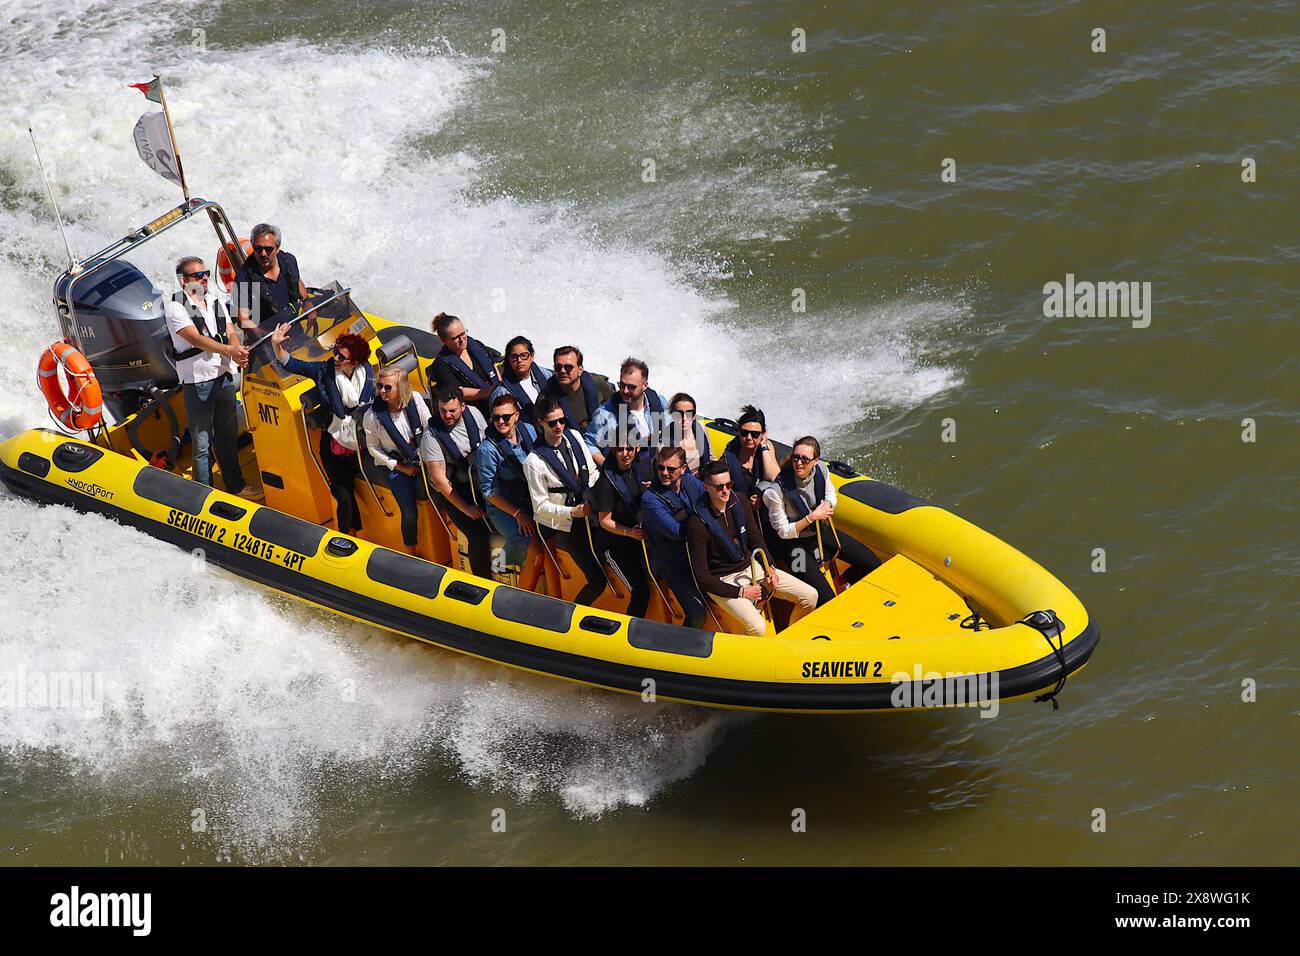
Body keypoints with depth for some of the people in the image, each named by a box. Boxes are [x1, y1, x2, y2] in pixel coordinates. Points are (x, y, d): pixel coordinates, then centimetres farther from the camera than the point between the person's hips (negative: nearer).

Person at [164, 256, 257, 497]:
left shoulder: (216, 301, 12)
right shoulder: (175, 307, -10)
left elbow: (231, 333, 5)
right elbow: (196, 339, -22)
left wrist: (237, 351, -19)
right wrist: (228, 350, -34)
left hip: (224, 377, 7)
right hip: (197, 381, -6)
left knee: (228, 436, 19)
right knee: (202, 443, -1)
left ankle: (236, 486, 32)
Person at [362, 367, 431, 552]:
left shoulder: (416, 401, -13)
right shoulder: (373, 415, -17)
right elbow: (373, 448, -7)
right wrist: (401, 467, -8)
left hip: (421, 462, 2)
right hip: (396, 467, -2)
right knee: (410, 513, -7)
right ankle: (411, 555, 13)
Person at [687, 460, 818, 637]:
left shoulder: (740, 502, -3)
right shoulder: (697, 524, -22)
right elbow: (702, 577, -18)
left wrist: (770, 570, -4)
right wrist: (740, 592, -19)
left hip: (750, 567, 7)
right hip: (723, 581, -7)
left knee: (810, 596, 0)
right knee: (757, 627, -32)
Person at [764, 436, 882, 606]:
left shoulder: (821, 470, -12)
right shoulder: (775, 492, -28)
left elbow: (830, 494, 10)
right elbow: (783, 532, -17)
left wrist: (827, 506, -14)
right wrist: (812, 517, -24)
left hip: (822, 532, 6)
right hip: (795, 544, -6)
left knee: (873, 564, 1)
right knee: (826, 599, -20)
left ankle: (844, 582, 31)